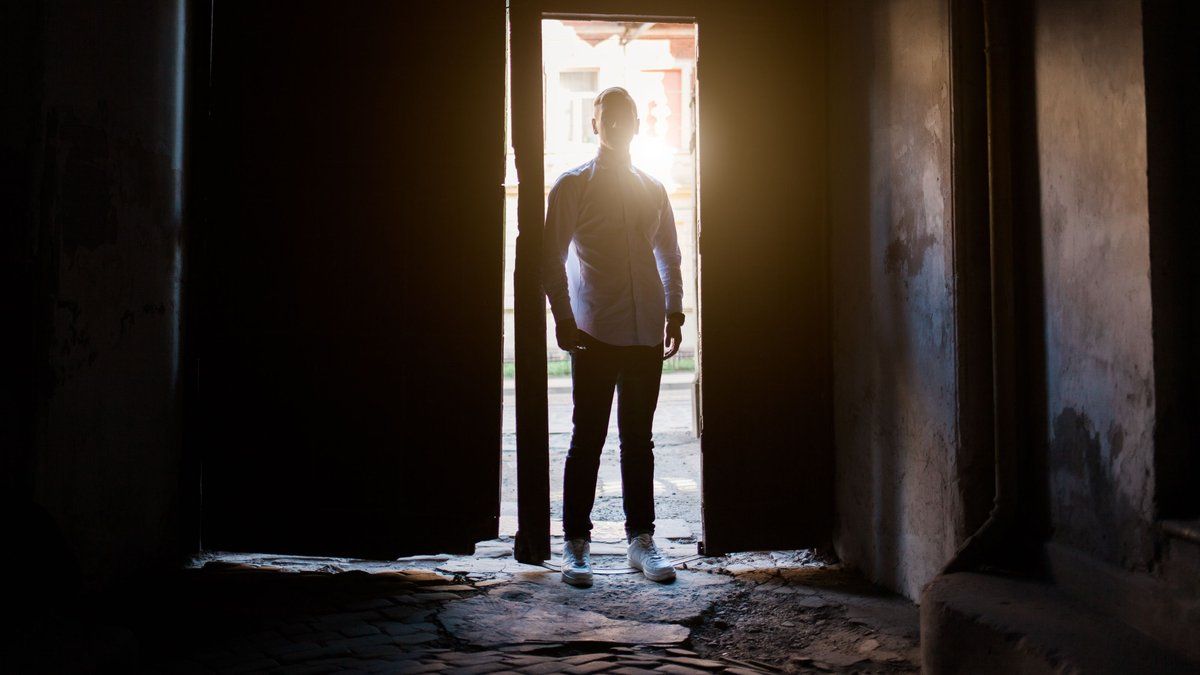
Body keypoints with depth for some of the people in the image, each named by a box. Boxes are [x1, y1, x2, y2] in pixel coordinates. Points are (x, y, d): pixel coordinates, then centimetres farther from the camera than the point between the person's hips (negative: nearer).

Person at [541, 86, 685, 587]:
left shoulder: (653, 189, 15)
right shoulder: (571, 185, 3)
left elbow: (669, 255, 21)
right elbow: (552, 256, 1)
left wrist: (674, 312, 12)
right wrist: (563, 317, -7)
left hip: (646, 333, 4)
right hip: (595, 332, -3)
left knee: (638, 438, 9)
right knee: (588, 439, -1)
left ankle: (640, 537, 17)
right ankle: (576, 544, 6)